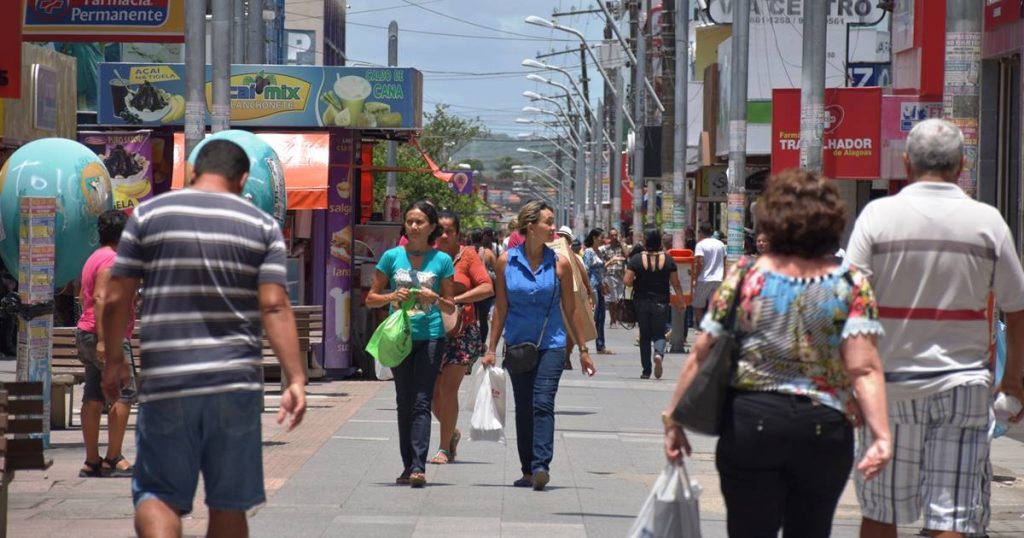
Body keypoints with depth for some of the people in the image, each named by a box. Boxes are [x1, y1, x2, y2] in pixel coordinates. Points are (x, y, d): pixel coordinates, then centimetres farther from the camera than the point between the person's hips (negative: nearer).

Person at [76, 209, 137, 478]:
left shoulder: (95, 258, 19)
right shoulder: (112, 259, -12)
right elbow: (100, 297, -21)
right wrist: (103, 339, -26)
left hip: (88, 335, 10)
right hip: (109, 336, -10)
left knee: (94, 396, 7)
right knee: (124, 392, -9)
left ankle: (92, 461, 7)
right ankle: (113, 459, -13)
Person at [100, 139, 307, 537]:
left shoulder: (149, 214, 4)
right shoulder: (262, 225, 5)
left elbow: (116, 298, 2)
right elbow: (275, 306, -5)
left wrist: (114, 361, 15)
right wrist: (296, 380, -7)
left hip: (165, 384, -1)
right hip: (236, 384, 1)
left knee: (157, 494, 4)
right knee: (229, 504, 10)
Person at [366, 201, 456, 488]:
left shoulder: (442, 260, 4)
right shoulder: (392, 257, 6)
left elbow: (450, 307, 8)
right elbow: (371, 298, 9)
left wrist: (435, 299, -13)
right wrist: (392, 297, -10)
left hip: (430, 338, -2)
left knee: (421, 403, -10)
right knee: (404, 403, 7)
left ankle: (418, 467, -16)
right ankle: (408, 466, 14)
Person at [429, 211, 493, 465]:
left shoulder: (467, 255, 0)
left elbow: (487, 287, -8)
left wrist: (456, 299, -15)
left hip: (462, 332, -3)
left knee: (448, 389, -8)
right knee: (431, 391, 4)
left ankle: (445, 447, 2)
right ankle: (452, 433, 31)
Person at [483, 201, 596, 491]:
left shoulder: (559, 263, -1)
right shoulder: (506, 261, 0)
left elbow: (570, 310, 5)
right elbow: (501, 309, 5)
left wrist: (583, 350, 6)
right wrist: (491, 349, 5)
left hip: (551, 344, -2)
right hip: (518, 345, 2)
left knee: (543, 404, -15)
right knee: (523, 409, 8)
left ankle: (541, 466, -21)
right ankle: (528, 471, 16)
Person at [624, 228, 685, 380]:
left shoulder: (636, 259, -6)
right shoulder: (668, 260, -2)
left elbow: (627, 281, -10)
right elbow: (676, 284, 1)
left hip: (641, 303, 0)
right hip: (661, 303, 0)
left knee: (645, 336, 10)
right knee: (659, 334, 6)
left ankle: (646, 371, 11)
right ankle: (659, 354, -26)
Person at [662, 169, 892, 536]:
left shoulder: (745, 275, -2)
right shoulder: (852, 286, -3)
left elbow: (702, 354, -1)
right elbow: (863, 369, -13)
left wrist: (673, 417, 6)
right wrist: (881, 436, -17)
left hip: (750, 422, -1)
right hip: (823, 429, 1)